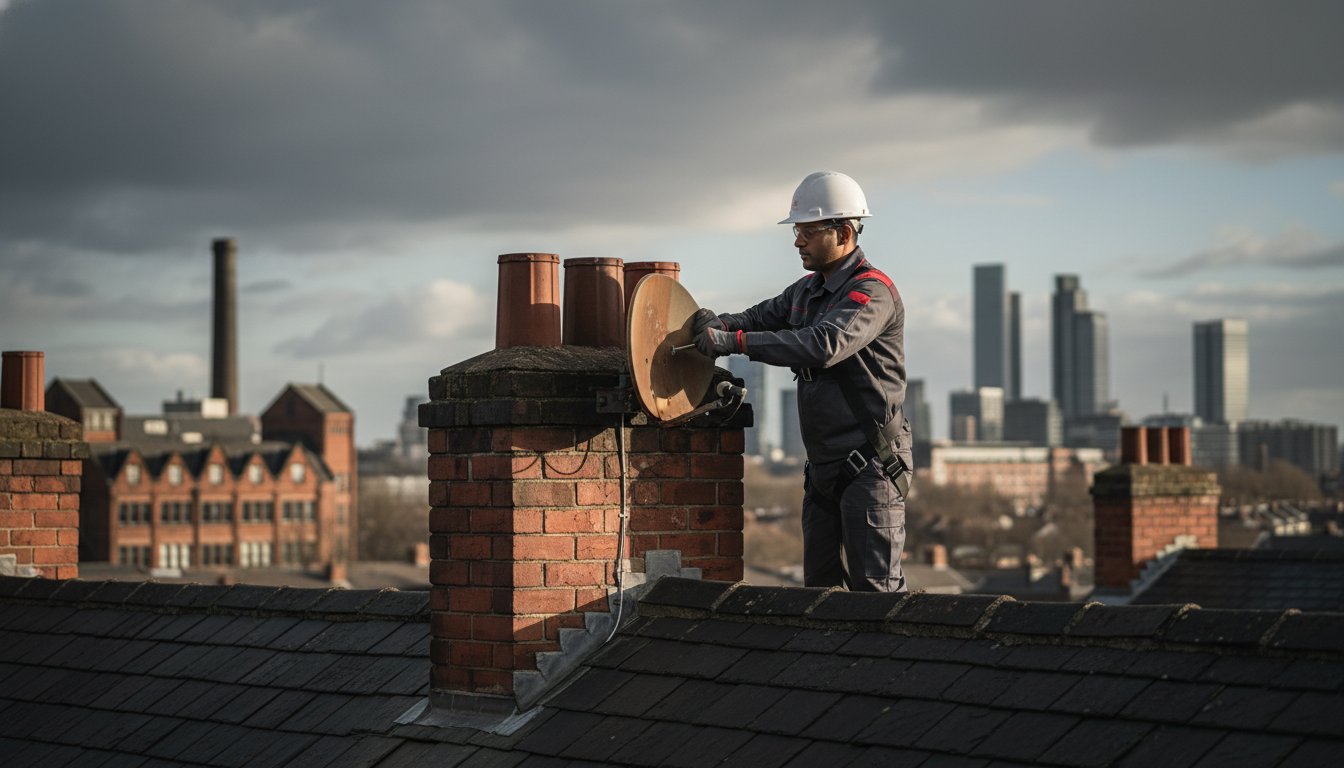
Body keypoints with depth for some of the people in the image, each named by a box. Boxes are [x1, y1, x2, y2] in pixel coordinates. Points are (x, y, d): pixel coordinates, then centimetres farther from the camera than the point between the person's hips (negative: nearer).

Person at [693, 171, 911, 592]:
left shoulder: (872, 291, -15)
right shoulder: (808, 290, 16)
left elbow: (824, 344, -29)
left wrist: (735, 341, -30)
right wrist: (717, 323, -10)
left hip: (870, 464, -9)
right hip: (824, 465, 9)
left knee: (874, 586, -9)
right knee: (819, 583, 13)